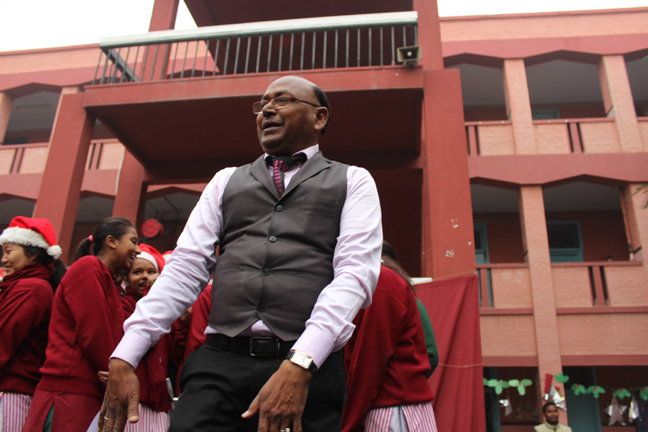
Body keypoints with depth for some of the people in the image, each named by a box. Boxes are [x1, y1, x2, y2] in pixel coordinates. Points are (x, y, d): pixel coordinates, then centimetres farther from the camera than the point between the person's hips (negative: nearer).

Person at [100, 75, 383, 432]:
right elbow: (185, 266, 10)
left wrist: (299, 365, -20)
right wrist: (124, 356, -1)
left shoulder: (353, 181, 9)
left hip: (310, 366, -2)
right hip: (219, 361, 2)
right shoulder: (227, 180, 18)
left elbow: (356, 272, -6)